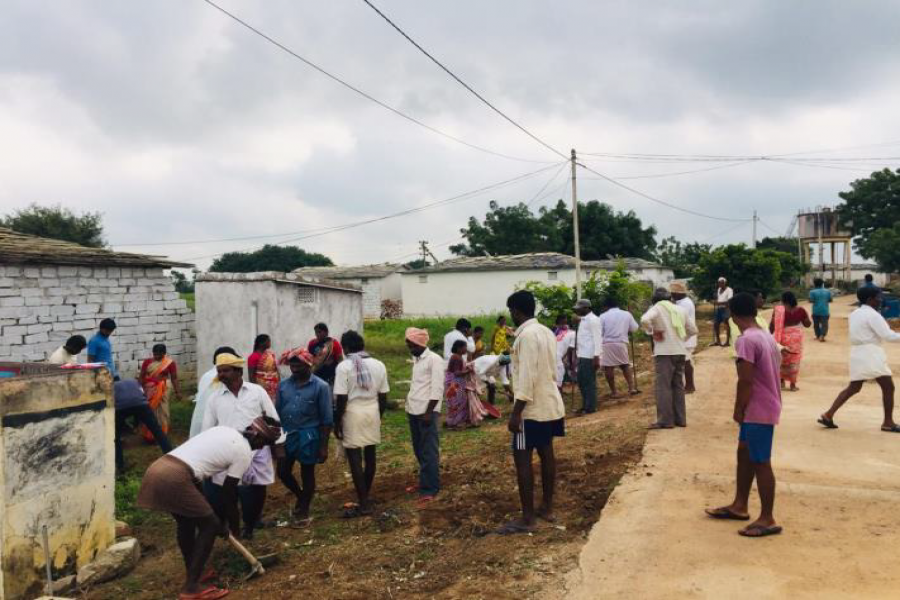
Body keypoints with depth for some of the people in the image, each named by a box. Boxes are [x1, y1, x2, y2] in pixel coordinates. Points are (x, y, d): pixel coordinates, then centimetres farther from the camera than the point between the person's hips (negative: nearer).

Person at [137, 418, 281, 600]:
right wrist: (233, 527, 23)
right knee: (210, 524, 8)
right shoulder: (244, 453, 1)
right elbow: (229, 494, 7)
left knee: (187, 522, 26)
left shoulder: (224, 431, 23)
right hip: (174, 478, -8)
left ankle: (193, 575, 40)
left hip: (157, 469, 9)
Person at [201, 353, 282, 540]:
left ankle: (249, 526, 31)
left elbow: (273, 420, 5)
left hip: (256, 454, 0)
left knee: (255, 495, 7)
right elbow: (207, 428, 8)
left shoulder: (257, 391, 1)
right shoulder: (214, 397, 4)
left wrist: (278, 444, 2)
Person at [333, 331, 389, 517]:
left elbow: (342, 399, -13)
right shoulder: (379, 365, 3)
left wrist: (337, 422, -3)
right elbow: (383, 397, 5)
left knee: (355, 458, 1)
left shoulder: (344, 366, -10)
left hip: (353, 414, -5)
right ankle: (365, 496, 29)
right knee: (370, 455, 16)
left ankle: (364, 504, 3)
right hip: (372, 413, 5)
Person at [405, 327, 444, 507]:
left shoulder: (434, 359, -12)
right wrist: (409, 405, 14)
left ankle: (429, 489, 0)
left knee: (429, 451, -4)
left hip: (427, 412, -8)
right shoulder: (416, 359, 14)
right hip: (414, 411, 8)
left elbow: (437, 389, -16)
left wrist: (428, 412, -18)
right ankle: (424, 481, 26)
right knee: (419, 450, 15)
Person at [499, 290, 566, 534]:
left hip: (533, 407, -9)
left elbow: (527, 377, -24)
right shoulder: (547, 332, 9)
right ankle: (547, 508, 25)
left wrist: (516, 412, -22)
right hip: (550, 403, 9)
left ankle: (527, 519, 0)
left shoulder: (526, 335, -19)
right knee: (546, 453, 15)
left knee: (522, 458, -4)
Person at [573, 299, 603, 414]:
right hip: (582, 355, 10)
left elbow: (597, 338, -17)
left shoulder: (593, 319, -12)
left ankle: (590, 407, 5)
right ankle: (585, 406, 25)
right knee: (581, 381, 15)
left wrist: (596, 356, -22)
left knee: (589, 381, -3)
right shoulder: (583, 320, 17)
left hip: (589, 356, -10)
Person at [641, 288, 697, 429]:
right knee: (678, 386, 13)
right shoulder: (680, 309, 14)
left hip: (664, 352, -6)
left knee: (663, 387, -2)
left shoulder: (657, 308, -3)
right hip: (680, 352, 6)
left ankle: (665, 420, -2)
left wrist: (653, 332, -9)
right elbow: (693, 329, 16)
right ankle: (680, 419, 17)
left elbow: (645, 320, -23)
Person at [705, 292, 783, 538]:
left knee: (761, 463, 0)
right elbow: (773, 372, 14)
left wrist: (738, 409, -10)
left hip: (758, 411, -10)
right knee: (744, 454, 19)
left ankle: (768, 520, 10)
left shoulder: (746, 340, -21)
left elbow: (745, 381, -22)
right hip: (766, 406, 10)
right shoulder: (767, 337, 9)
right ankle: (740, 505, 30)